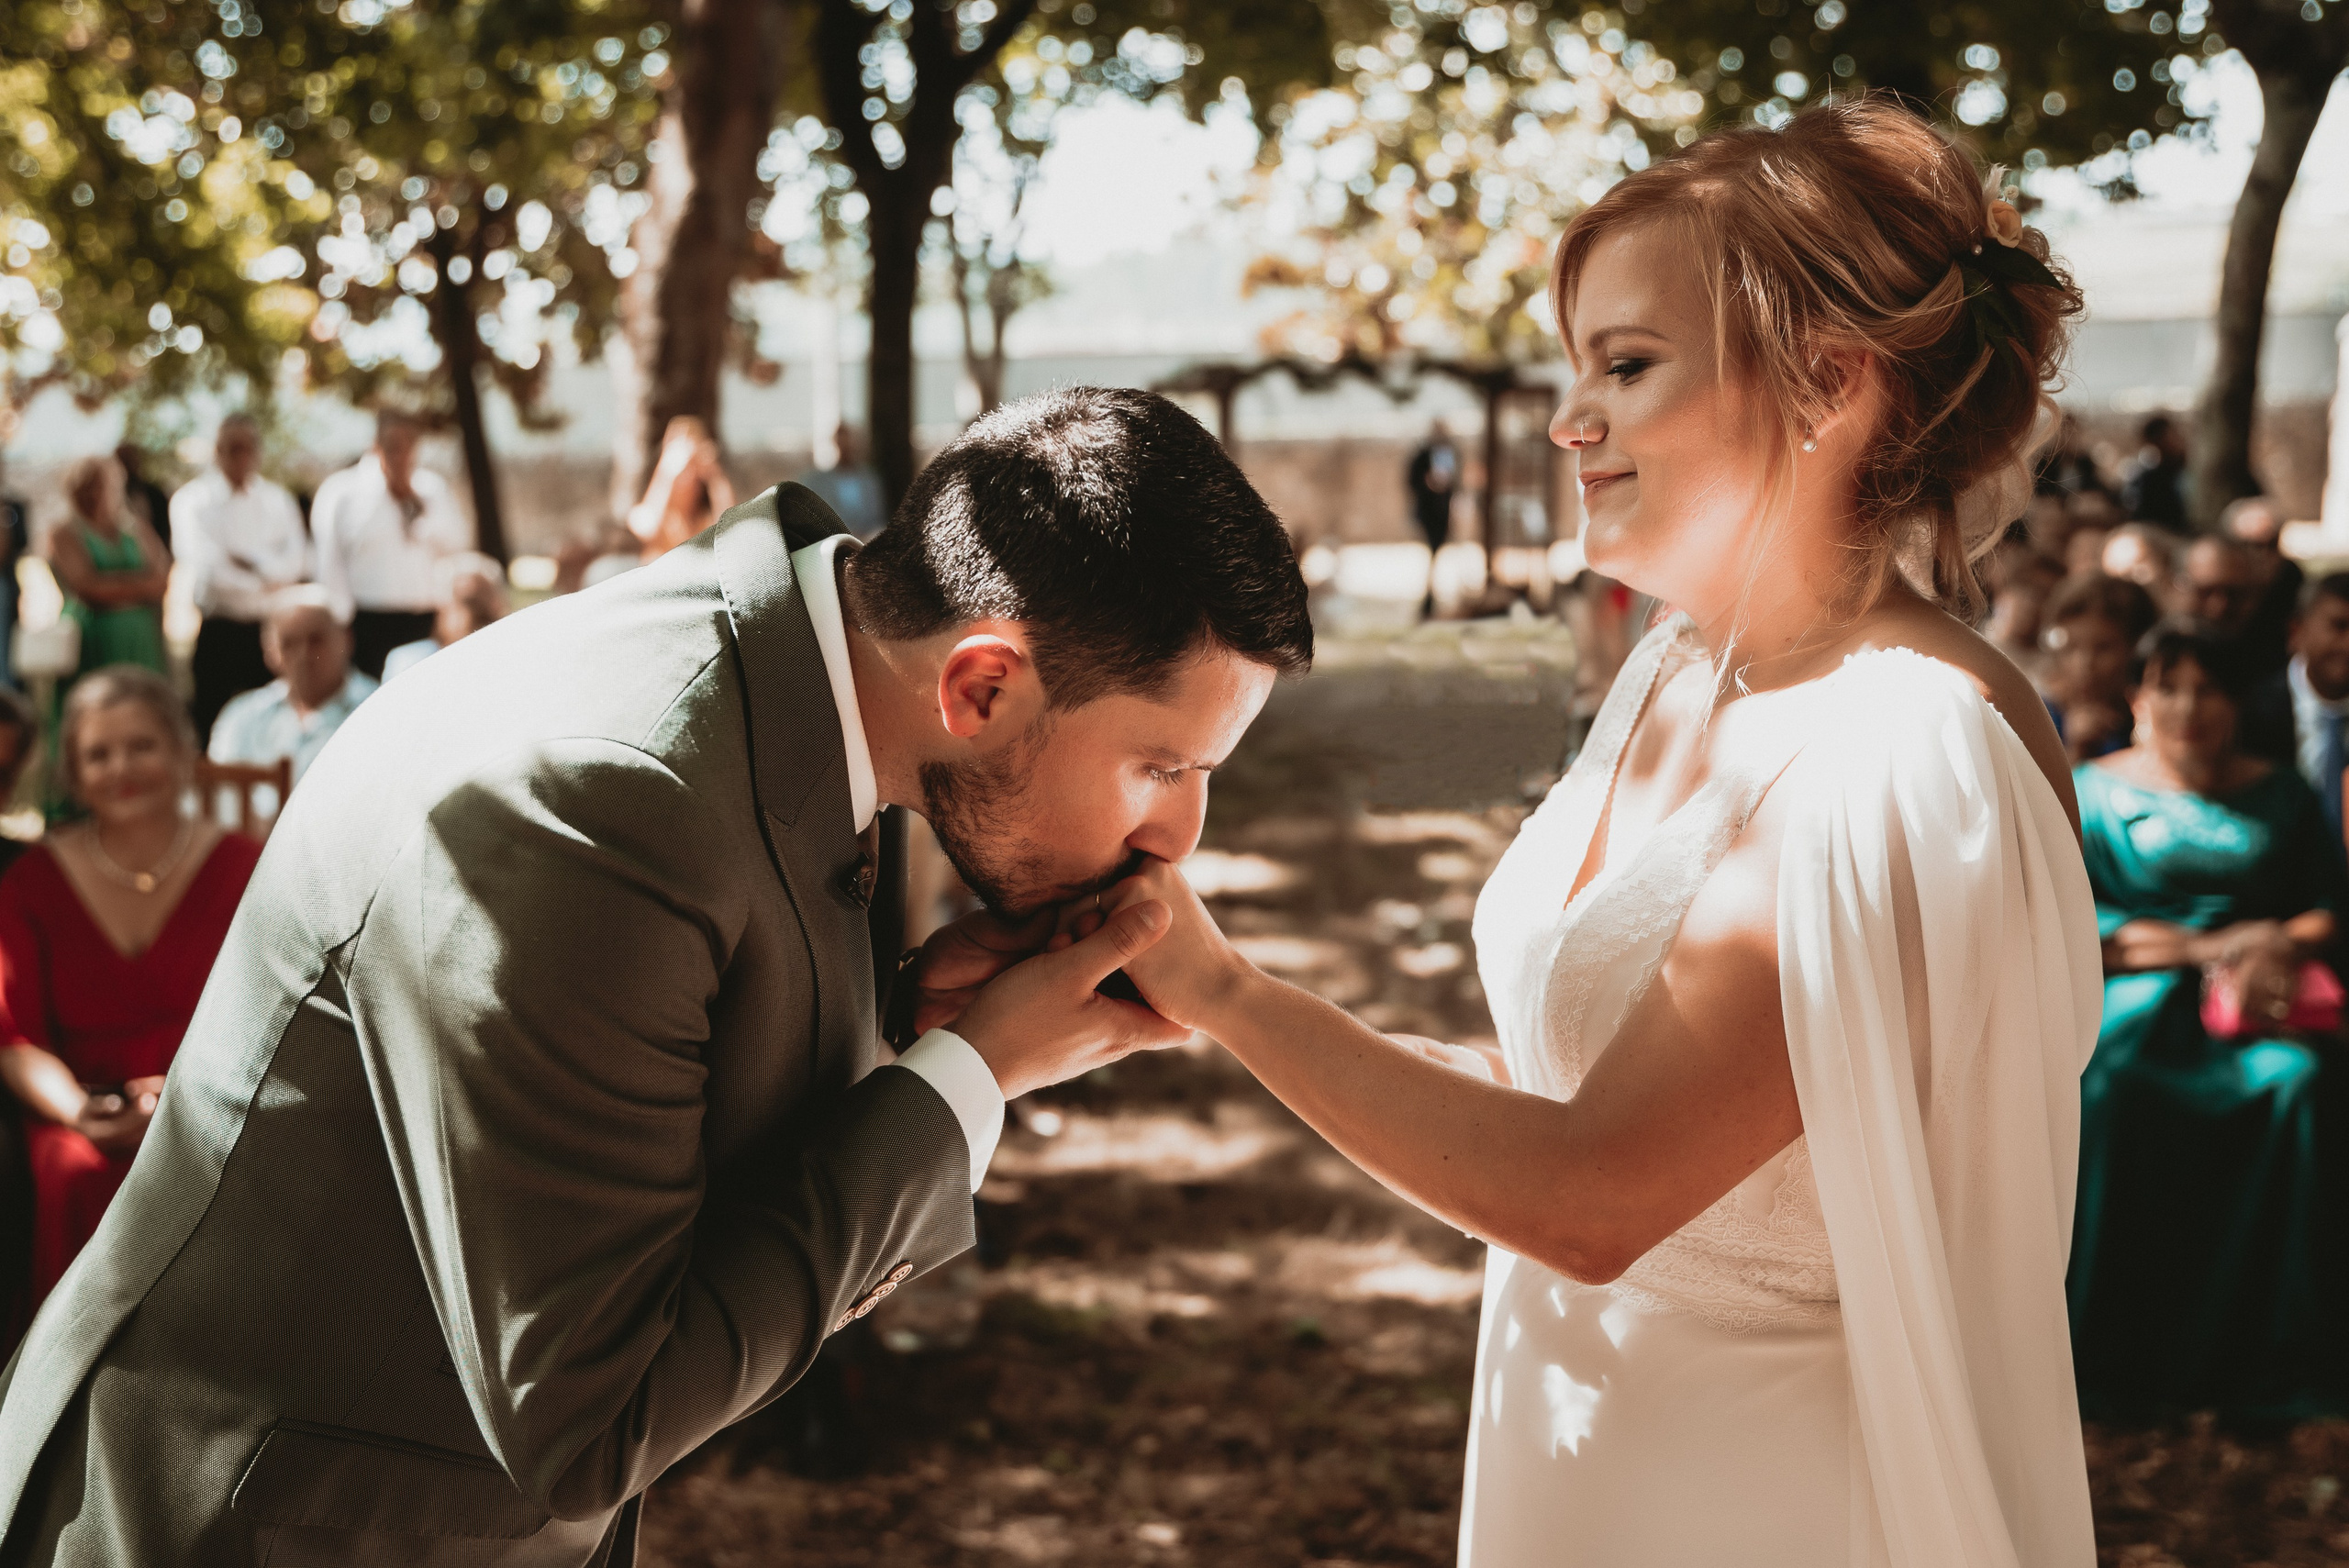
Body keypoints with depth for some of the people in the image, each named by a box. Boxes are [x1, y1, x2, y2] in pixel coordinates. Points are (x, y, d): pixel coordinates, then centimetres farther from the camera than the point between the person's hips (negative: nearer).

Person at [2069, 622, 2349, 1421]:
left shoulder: (2278, 794, 18)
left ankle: (2272, 1351, -24)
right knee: (2109, 1085, -35)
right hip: (2137, 996, -1)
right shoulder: (2096, 792, 10)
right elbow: (2079, 924, -1)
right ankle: (2121, 1349, -28)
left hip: (2262, 999, 2)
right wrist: (2212, 949, -10)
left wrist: (2280, 944, -10)